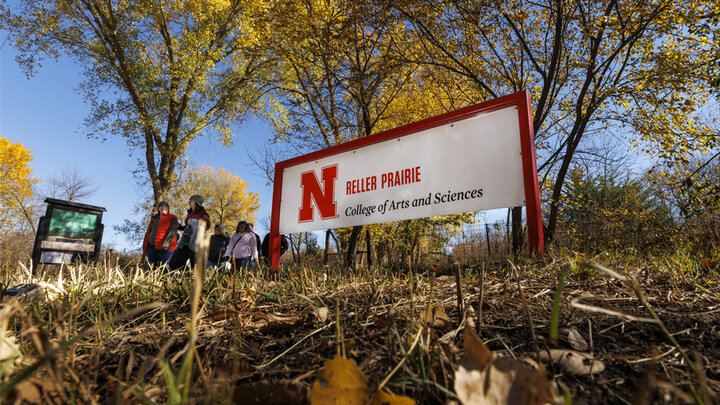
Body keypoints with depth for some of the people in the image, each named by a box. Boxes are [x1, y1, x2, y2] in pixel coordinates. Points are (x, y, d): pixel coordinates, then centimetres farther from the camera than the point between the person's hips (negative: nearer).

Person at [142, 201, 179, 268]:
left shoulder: (172, 218, 2)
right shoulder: (154, 218, 19)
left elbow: (171, 232, -11)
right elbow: (148, 233, 20)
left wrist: (165, 244, -23)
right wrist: (145, 249, 15)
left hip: (165, 248, -5)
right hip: (152, 246, 5)